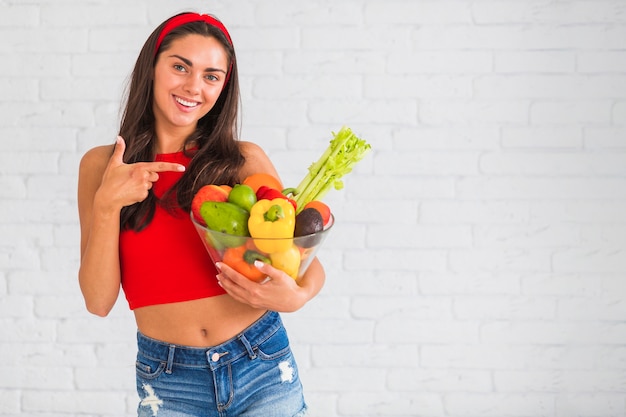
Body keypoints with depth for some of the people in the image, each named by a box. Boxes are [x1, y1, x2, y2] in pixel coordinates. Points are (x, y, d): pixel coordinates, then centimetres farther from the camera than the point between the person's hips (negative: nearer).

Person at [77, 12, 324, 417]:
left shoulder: (245, 160, -5)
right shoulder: (101, 166, -2)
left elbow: (309, 260, 0)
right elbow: (99, 300, -5)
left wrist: (297, 295, -21)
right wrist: (106, 204, -17)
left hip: (262, 368, 0)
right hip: (169, 384, 0)